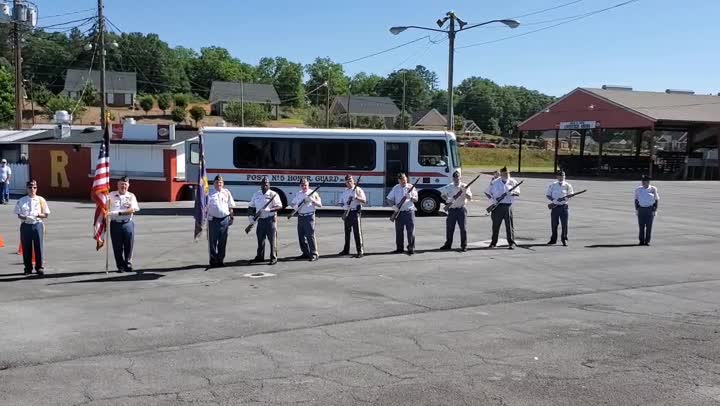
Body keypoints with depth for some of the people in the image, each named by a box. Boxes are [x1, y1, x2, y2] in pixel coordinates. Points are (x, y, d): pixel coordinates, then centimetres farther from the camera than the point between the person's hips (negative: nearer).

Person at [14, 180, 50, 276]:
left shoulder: (41, 200, 2)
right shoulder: (22, 201, 3)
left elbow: (45, 214, 4)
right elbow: (19, 215, 3)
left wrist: (38, 215, -15)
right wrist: (26, 217, -17)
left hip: (37, 225, -1)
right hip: (26, 225, 1)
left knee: (39, 247, 0)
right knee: (26, 247, 5)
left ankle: (39, 267, 11)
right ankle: (28, 268, 17)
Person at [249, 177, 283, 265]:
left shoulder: (273, 194, -4)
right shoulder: (256, 194, 11)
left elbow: (280, 206, -12)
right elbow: (251, 206, 19)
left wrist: (269, 210, -26)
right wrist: (251, 215, 2)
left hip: (270, 219, -5)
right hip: (260, 220, 5)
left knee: (272, 239, -4)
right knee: (260, 239, 12)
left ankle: (273, 258, 1)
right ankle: (259, 257, 23)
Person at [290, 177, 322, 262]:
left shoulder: (313, 193, -1)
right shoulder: (298, 194, 15)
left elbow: (320, 205, -4)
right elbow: (293, 203, 20)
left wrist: (313, 200, -21)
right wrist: (296, 206, -3)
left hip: (309, 216, -6)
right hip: (300, 216, 6)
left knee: (310, 235, -11)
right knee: (301, 236, 8)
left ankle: (314, 254, -8)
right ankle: (306, 253, 18)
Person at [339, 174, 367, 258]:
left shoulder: (358, 189, -2)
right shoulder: (345, 191, 15)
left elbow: (364, 201, -10)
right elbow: (341, 202, 17)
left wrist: (356, 197, -25)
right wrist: (344, 206, -5)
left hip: (355, 213, -6)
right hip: (347, 213, 6)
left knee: (357, 232, -8)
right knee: (347, 232, 12)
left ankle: (360, 251, -5)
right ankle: (346, 250, 23)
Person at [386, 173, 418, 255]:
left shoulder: (411, 187, 4)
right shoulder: (395, 188, 8)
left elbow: (416, 199, 1)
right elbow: (389, 199, 10)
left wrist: (410, 197, -20)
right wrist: (394, 205, -8)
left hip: (409, 212, -2)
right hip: (399, 212, 2)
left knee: (410, 230, -4)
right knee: (399, 231, 5)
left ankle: (411, 248, 2)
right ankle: (399, 248, 14)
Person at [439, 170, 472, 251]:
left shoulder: (464, 186, -1)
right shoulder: (449, 187, 5)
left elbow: (470, 198, -6)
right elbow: (442, 194, 17)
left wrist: (464, 192, -22)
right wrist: (447, 200, 0)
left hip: (461, 209, -3)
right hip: (452, 210, 3)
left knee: (463, 228, -4)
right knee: (449, 228, 8)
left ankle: (464, 245, 3)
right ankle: (448, 244, 20)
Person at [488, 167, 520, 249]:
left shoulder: (513, 182, 6)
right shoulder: (495, 183, 8)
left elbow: (518, 193, 0)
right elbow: (489, 192, 15)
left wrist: (512, 193, -22)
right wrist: (494, 198, -4)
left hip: (508, 205, -1)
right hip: (498, 206, 1)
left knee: (509, 225, -2)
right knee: (496, 224, 5)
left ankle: (511, 243, 3)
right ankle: (493, 242, 16)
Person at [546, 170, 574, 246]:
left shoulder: (568, 186, 2)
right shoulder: (552, 185, 2)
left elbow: (570, 195, 7)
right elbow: (547, 195, 5)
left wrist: (566, 198, -14)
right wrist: (553, 200, -13)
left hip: (564, 206, -1)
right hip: (555, 207, 1)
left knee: (564, 224, 0)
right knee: (554, 224, 7)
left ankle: (564, 239, 12)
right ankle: (553, 239, 19)